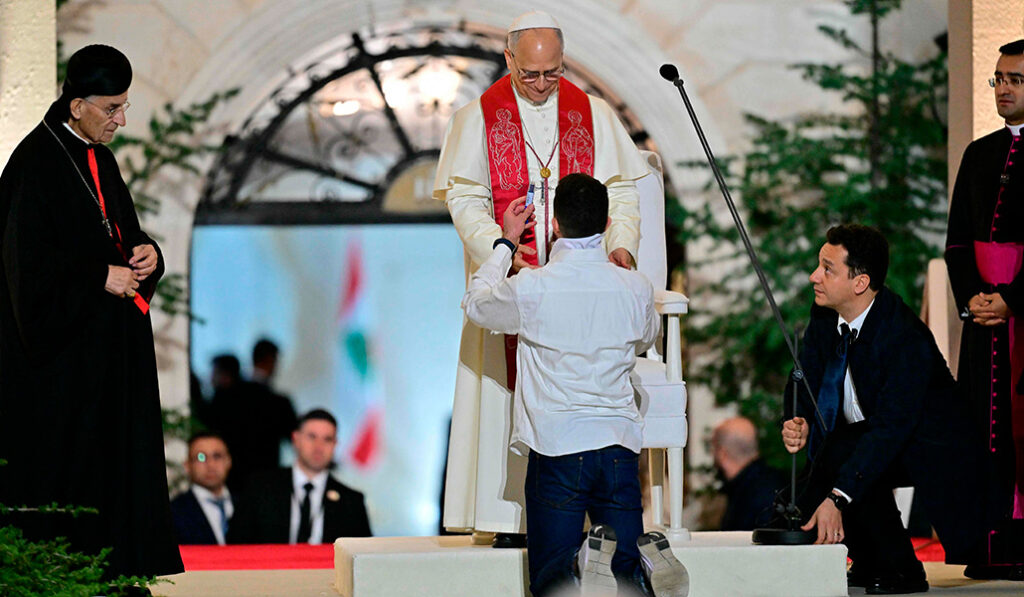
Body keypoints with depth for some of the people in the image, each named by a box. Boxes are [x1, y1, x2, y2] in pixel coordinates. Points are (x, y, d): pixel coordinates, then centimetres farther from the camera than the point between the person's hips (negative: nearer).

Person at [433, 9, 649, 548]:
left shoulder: (593, 115, 8)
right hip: (507, 279, -2)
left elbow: (621, 188, 8)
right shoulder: (478, 118, 3)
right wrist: (500, 252, -19)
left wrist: (620, 242, -10)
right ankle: (510, 520, -2)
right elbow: (464, 199, -4)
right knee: (506, 395, -4)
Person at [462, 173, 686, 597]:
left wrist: (505, 243, 27)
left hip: (556, 446, -2)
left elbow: (475, 305, 14)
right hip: (619, 443, 2)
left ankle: (586, 563, -28)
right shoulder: (636, 288, -1)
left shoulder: (529, 289, -9)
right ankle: (647, 559, -26)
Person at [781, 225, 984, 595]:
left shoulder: (907, 339, -30)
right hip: (860, 435, 8)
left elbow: (891, 428, -35)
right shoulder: (825, 315, -7)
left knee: (839, 452, -32)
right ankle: (867, 563, 7)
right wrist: (798, 424, -26)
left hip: (920, 450, -7)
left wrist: (838, 498, -43)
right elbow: (805, 382, 0)